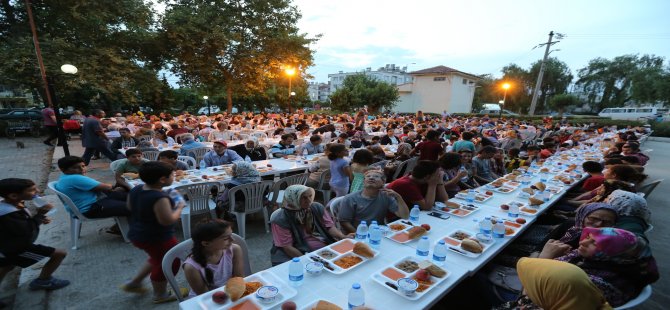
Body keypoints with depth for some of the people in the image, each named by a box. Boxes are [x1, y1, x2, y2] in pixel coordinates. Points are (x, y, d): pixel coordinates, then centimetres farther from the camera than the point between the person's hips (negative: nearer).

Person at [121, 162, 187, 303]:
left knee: (158, 259, 31)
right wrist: (179, 208, -16)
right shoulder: (159, 198, -32)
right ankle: (161, 295, 32)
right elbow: (168, 220, -31)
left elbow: (130, 207, 12)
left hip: (137, 235, 9)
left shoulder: (136, 189, -4)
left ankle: (134, 283, 39)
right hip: (157, 238, -9)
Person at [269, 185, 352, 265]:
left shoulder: (317, 207, 4)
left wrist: (343, 237, -15)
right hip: (298, 256, -4)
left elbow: (329, 226, 4)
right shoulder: (281, 219, -10)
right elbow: (287, 247, -11)